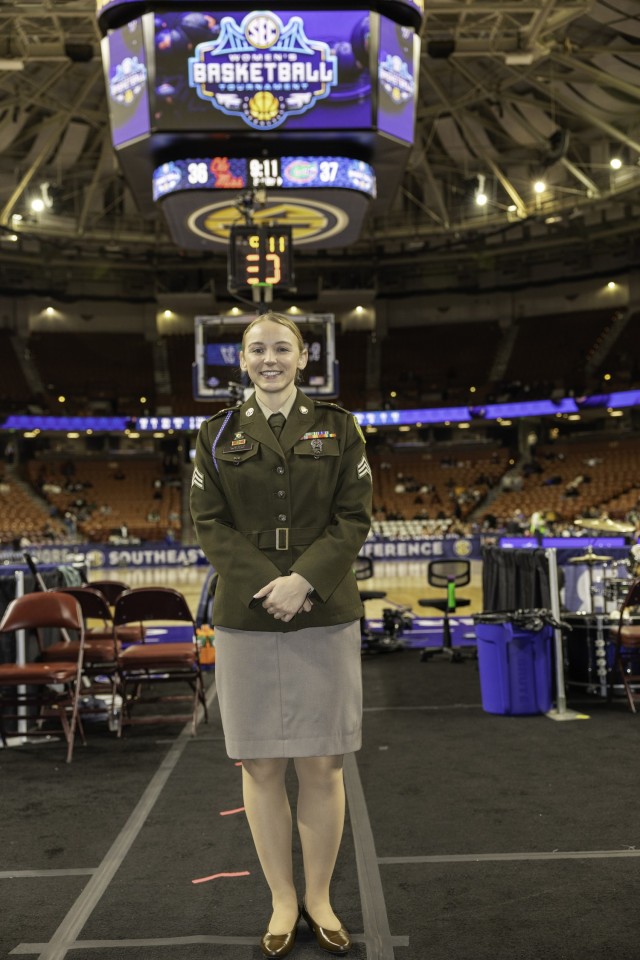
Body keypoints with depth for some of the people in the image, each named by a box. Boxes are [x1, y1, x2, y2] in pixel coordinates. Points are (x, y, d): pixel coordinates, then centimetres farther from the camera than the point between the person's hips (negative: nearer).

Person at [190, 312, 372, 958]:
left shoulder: (337, 428, 6)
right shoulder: (219, 435, 7)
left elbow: (354, 517, 0)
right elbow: (209, 523, 1)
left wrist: (305, 580, -14)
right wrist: (265, 585, -12)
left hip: (325, 618, 0)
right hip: (245, 620, 1)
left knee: (321, 765, 6)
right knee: (260, 765, 6)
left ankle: (319, 896, 26)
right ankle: (282, 900, 25)